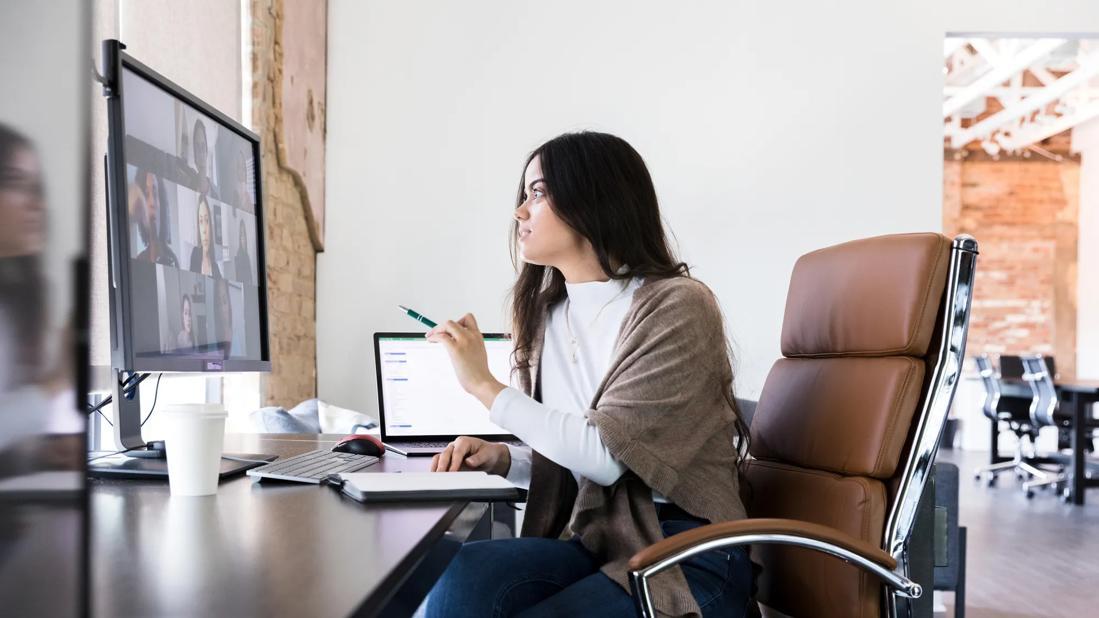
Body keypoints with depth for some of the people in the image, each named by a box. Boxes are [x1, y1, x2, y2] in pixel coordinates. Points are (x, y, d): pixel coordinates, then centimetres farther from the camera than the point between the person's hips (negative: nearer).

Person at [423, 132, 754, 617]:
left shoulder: (677, 306, -11)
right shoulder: (549, 314, 9)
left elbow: (606, 455, -18)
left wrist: (484, 385, -13)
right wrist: (502, 459, -4)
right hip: (591, 542, 5)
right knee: (465, 577, -26)